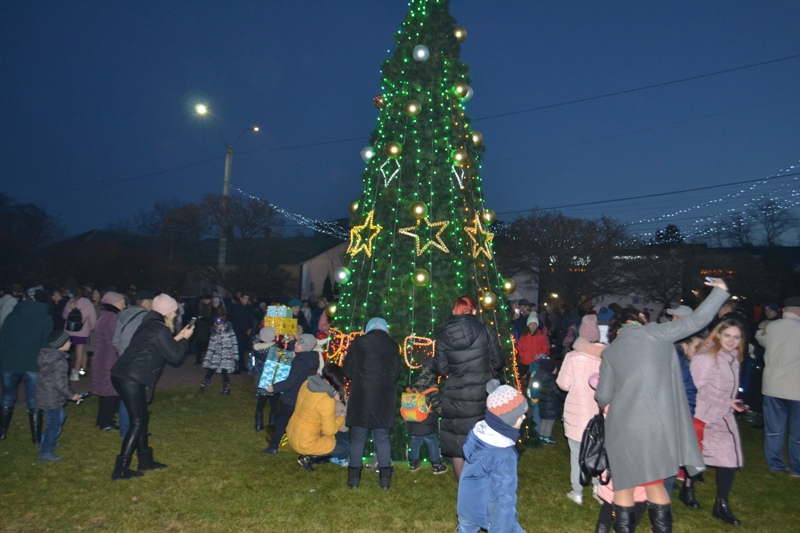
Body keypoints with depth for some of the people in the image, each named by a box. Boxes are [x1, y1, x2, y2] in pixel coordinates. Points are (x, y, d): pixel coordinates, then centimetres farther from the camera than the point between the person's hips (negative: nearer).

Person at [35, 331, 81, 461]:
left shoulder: (46, 355, 3)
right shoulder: (60, 361, -26)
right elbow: (60, 383, -27)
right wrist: (71, 395, -13)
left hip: (45, 395, 10)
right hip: (52, 398, -10)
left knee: (60, 417, 26)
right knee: (55, 424, 3)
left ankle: (46, 443, 38)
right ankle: (46, 452, 12)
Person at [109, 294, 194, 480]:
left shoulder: (151, 325, 15)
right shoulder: (161, 330, -13)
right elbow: (175, 356, -9)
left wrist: (177, 337, 20)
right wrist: (184, 339, 4)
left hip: (123, 376, 10)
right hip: (132, 379, -10)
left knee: (142, 418, 16)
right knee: (137, 422, -2)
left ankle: (145, 460, 26)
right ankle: (121, 469, 2)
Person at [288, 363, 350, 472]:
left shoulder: (307, 383, -6)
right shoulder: (327, 401, -27)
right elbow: (330, 431, -17)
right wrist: (342, 417, -1)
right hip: (305, 443, -8)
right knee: (346, 446, 7)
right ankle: (309, 458, 8)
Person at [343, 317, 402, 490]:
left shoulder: (359, 342, -1)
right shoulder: (393, 346, 2)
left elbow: (347, 370, 2)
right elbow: (396, 374, 5)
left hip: (360, 397, -1)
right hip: (384, 399, 1)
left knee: (357, 438, 10)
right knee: (382, 437, 12)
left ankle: (354, 477, 15)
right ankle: (385, 478, 15)